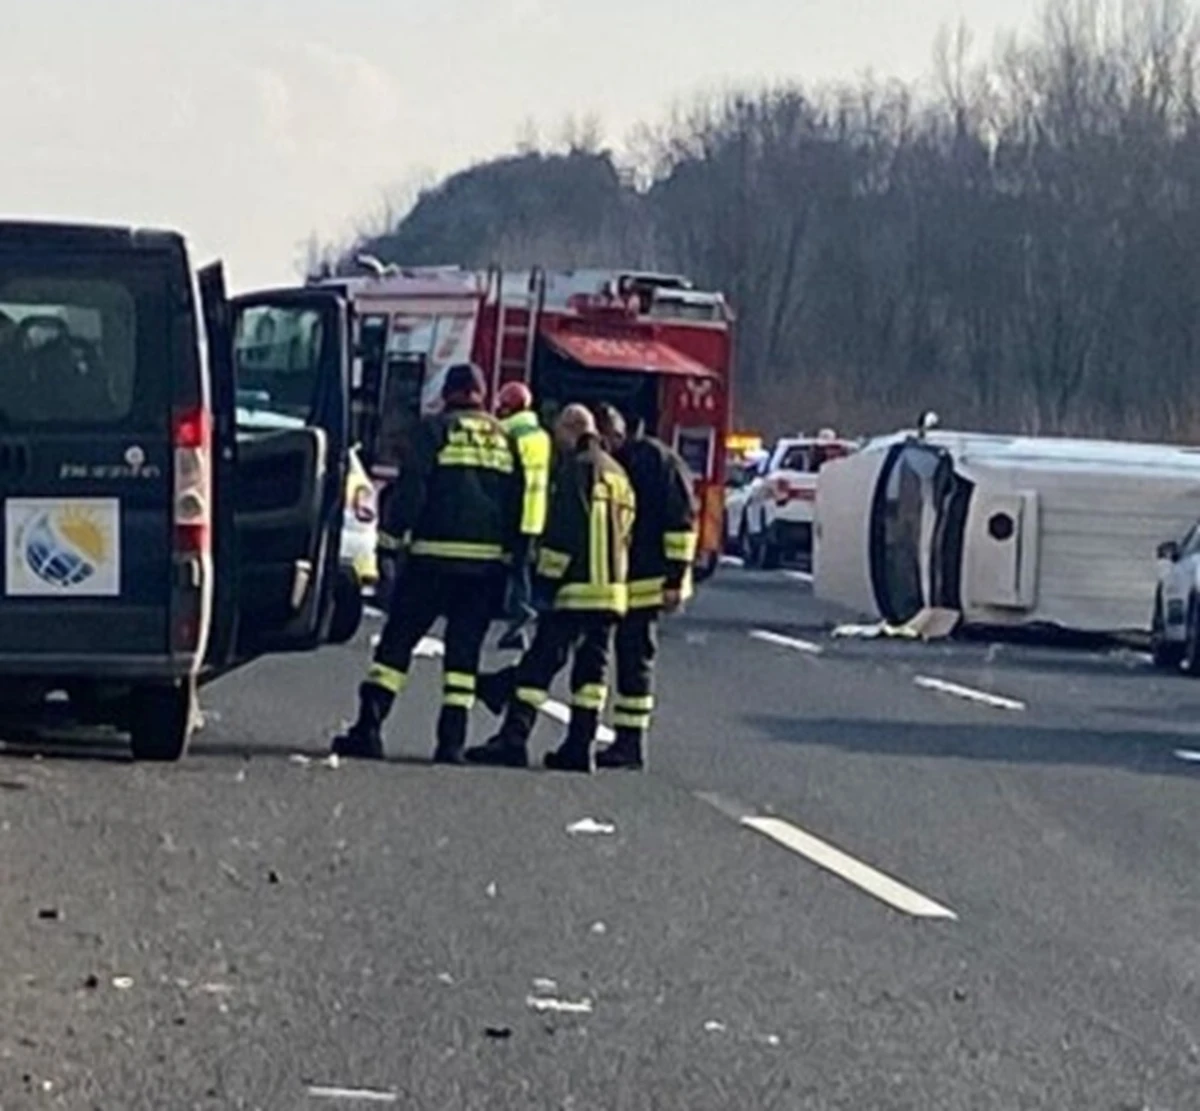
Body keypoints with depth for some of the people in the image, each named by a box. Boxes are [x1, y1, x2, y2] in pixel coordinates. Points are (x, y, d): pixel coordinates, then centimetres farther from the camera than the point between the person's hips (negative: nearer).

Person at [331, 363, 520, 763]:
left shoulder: (435, 429, 0)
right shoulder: (505, 438, 14)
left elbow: (410, 489, -7)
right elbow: (517, 502, 15)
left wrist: (391, 538, -3)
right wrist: (510, 552, 19)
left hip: (435, 554, -4)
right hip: (490, 560, 4)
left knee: (398, 639, 0)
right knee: (465, 647, 8)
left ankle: (369, 726, -7)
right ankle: (452, 739, 2)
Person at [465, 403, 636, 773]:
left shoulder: (576, 468, -8)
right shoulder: (618, 475, 19)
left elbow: (563, 531, -15)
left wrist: (545, 578, -12)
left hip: (576, 586, -8)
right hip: (612, 588, 8)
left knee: (540, 662, -8)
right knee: (591, 668, 9)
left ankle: (514, 738, -14)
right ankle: (580, 747, 8)